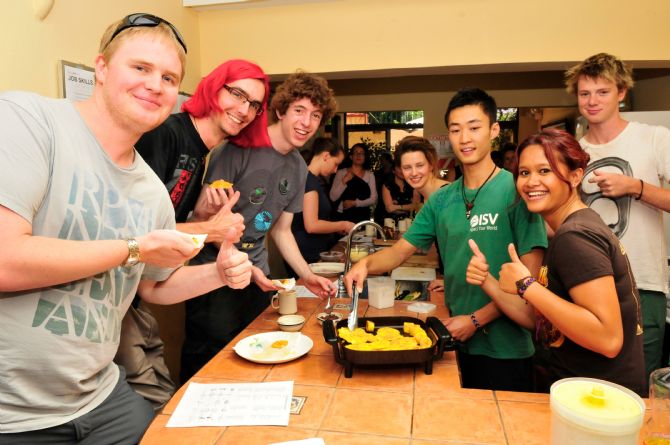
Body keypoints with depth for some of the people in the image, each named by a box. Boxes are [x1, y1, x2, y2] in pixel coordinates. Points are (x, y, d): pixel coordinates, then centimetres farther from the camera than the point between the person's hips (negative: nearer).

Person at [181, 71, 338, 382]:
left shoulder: (299, 168, 7)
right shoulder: (240, 147, -14)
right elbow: (204, 216, -15)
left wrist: (307, 275, 3)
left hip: (258, 277, 6)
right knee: (206, 366, 1)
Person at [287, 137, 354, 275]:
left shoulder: (313, 179, 14)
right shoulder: (310, 180, -15)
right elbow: (312, 225, -22)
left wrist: (337, 228, 10)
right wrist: (342, 225, -9)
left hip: (313, 254, 9)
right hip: (306, 257, -9)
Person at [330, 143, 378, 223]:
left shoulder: (370, 175, 6)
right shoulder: (341, 173, 1)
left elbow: (373, 199, -1)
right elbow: (333, 197, -5)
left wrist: (354, 203, -11)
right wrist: (344, 181, -16)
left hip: (363, 217, 1)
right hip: (343, 216, -1)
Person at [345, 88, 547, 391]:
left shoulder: (516, 191, -12)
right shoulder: (441, 200, 4)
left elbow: (528, 276, -14)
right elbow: (401, 250, 5)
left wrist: (476, 320, -17)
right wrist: (367, 263, -15)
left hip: (505, 347, -4)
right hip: (457, 342, 5)